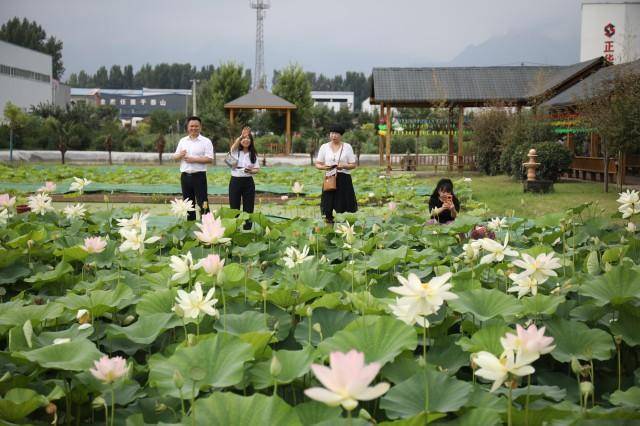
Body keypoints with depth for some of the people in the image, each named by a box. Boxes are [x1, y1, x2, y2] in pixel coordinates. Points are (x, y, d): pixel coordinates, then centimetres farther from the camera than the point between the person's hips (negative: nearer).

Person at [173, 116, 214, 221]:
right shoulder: (183, 141, 12)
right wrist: (180, 155, -9)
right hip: (185, 176, 5)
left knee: (202, 202, -5)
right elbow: (175, 157, 14)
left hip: (199, 176, -5)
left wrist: (194, 159, -17)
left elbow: (210, 159, -11)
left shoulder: (206, 141, -3)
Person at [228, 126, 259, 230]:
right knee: (234, 208, 2)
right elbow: (235, 144, -22)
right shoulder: (235, 151, 1)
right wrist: (241, 136, -42)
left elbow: (257, 169, 3)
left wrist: (251, 171, -20)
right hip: (235, 181, -1)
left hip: (248, 182, 1)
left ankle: (247, 229, 11)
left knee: (248, 209, 3)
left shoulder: (253, 154, 7)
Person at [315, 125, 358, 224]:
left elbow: (353, 165, 4)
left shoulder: (347, 147, 6)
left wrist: (343, 166, -16)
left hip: (344, 179, -1)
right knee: (328, 205, -5)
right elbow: (317, 164, 11)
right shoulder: (324, 147, 10)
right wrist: (324, 167, -12)